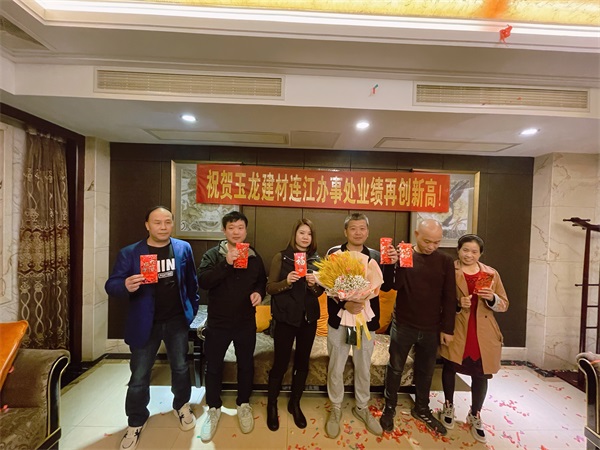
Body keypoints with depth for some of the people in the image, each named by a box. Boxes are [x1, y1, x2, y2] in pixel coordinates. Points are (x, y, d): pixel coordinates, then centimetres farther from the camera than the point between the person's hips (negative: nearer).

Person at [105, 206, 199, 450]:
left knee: (181, 367, 16)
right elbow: (111, 285, -10)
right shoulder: (129, 253, -9)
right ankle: (135, 423, 38)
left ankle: (182, 405, 43)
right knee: (139, 376, 12)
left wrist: (192, 308, 8)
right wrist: (125, 286, -33)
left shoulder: (183, 248, -3)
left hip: (177, 321, 1)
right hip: (145, 324, -1)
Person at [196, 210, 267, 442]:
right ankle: (213, 408, 38)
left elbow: (262, 281, 12)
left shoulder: (255, 257, 1)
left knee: (246, 365, 16)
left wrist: (259, 293, -10)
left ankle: (243, 405, 40)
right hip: (217, 322, -2)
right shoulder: (212, 254, -8)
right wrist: (226, 263, -31)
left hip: (246, 322, 2)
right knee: (213, 366, 14)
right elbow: (202, 281, -22)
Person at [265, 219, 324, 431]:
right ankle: (272, 405, 31)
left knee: (302, 362, 15)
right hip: (286, 317, -3)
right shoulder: (281, 257, -6)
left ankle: (295, 404, 38)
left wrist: (314, 284, -15)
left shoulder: (316, 260, 3)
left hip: (309, 317, 4)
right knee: (280, 362, 6)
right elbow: (270, 287, -7)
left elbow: (320, 292, 7)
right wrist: (286, 281, -24)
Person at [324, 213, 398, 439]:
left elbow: (385, 287, -6)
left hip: (366, 320, 2)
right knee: (336, 369, 13)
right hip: (339, 318, -2)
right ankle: (335, 410, 36)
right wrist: (345, 304, -24)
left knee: (364, 368, 19)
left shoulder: (375, 256, 1)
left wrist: (391, 264, -21)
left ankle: (362, 408, 42)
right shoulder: (334, 253, -7)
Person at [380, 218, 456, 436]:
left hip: (431, 328, 2)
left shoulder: (445, 261, -3)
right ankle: (389, 407, 32)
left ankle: (421, 409, 40)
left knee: (426, 370, 18)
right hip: (403, 325, -2)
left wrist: (447, 328, 1)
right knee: (395, 368, 12)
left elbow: (449, 297, 1)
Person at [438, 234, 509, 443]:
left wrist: (492, 298, -14)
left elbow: (504, 305, 6)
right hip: (455, 331, -2)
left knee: (481, 375, 12)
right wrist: (457, 304, -21)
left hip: (483, 334, 2)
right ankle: (448, 407, 38)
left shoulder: (491, 274, 3)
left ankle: (475, 416, 37)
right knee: (450, 368, 12)